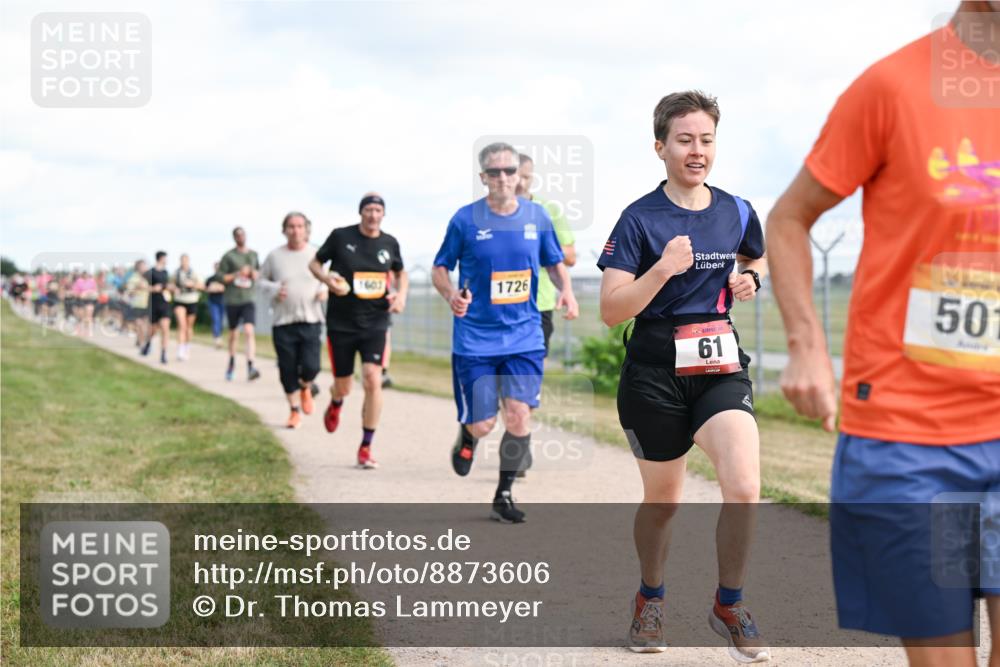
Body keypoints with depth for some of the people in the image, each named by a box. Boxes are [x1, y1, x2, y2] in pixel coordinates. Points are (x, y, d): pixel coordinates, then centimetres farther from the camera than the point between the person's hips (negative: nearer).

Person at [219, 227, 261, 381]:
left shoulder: (253, 255, 10)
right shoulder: (228, 256, 0)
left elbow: (257, 274, 23)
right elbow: (221, 277, -4)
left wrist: (254, 274, 0)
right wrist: (238, 274, -14)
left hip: (248, 299, 1)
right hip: (232, 299, -1)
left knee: (249, 331, -16)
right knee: (234, 333, 11)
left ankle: (250, 367, -24)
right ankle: (232, 362, 34)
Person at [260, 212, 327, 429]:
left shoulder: (316, 255, 2)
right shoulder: (274, 256, 2)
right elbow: (261, 280, 12)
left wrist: (325, 290, -6)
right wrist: (274, 289, -8)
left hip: (311, 321, -1)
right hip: (283, 322, 1)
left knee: (310, 367, -11)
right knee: (288, 370, 3)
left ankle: (306, 387, 26)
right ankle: (295, 411, 22)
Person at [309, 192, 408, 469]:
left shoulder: (390, 243, 3)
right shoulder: (340, 236, -5)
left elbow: (400, 272, 21)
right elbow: (315, 262, 5)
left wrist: (401, 294, 2)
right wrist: (327, 278, -15)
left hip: (375, 324, 1)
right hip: (341, 324, -1)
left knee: (373, 381, -15)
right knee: (343, 387, 7)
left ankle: (366, 448, -3)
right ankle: (335, 404, 49)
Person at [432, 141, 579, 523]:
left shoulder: (537, 217, 3)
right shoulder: (465, 219, -5)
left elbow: (555, 262, 16)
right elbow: (439, 269, 3)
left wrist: (565, 289, -5)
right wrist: (451, 294, -18)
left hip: (525, 335, 2)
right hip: (475, 337, -2)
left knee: (519, 415, -10)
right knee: (483, 426, -2)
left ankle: (504, 495, 8)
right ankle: (467, 435, 38)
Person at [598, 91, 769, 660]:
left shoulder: (737, 213, 5)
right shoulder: (639, 219, -7)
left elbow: (760, 259, 27)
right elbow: (611, 311, -11)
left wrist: (750, 280, 4)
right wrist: (663, 269, -25)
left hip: (721, 367, 2)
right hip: (655, 372, -2)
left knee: (744, 487, -20)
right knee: (662, 500, 12)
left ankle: (730, 605, 1)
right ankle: (651, 598, 40)